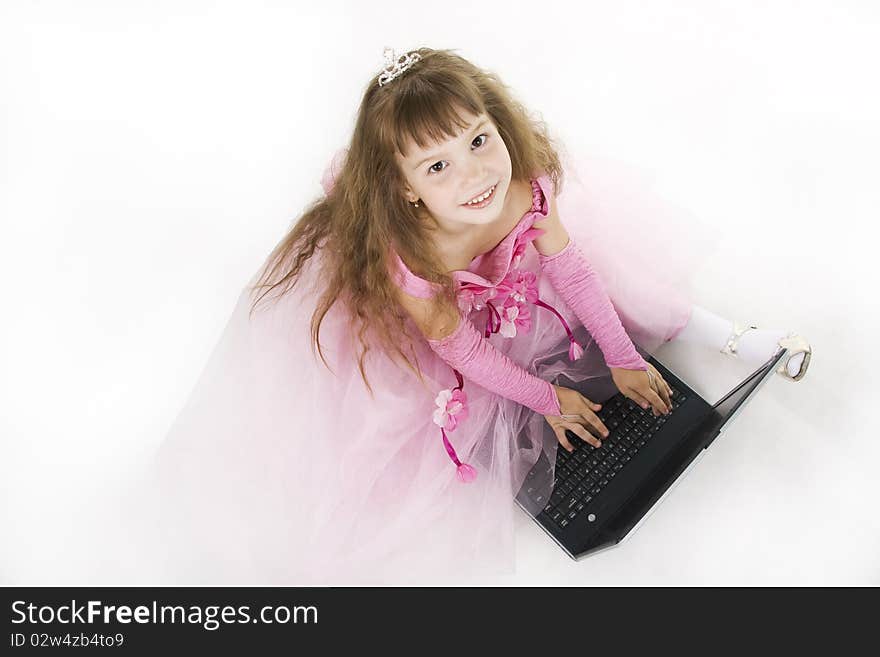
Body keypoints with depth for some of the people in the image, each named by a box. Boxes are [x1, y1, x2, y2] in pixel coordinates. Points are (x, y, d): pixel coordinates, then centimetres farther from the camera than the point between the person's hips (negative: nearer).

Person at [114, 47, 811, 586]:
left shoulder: (527, 185, -30)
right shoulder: (406, 257, -42)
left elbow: (571, 266, -11)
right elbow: (457, 348, -25)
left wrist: (624, 358, -7)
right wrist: (549, 399, -13)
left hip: (509, 288, 4)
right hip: (418, 321, -4)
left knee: (625, 267, 3)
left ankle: (716, 330, 21)